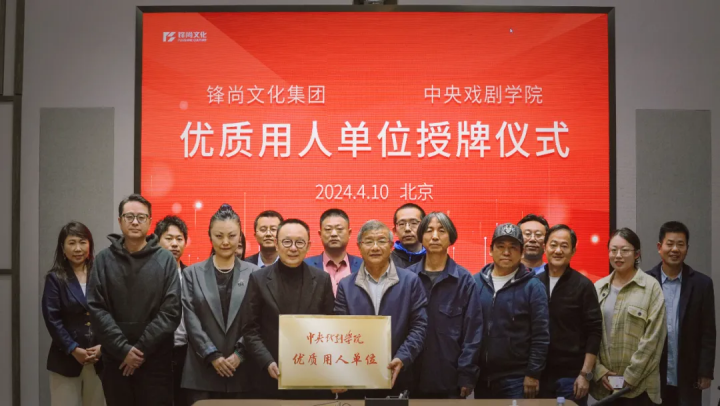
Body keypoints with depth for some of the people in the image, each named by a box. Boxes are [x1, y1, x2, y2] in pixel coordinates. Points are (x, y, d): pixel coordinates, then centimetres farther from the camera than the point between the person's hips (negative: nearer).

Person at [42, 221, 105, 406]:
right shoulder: (55, 278, 1)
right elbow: (52, 319, -5)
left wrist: (102, 346, -9)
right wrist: (73, 349, -12)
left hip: (99, 358, 2)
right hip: (66, 358, -2)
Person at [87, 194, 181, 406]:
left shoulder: (165, 259, 1)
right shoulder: (104, 259, 4)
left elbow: (171, 311, -5)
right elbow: (96, 309, -2)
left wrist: (142, 348, -11)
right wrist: (123, 349, -11)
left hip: (155, 361, -1)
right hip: (115, 360, 2)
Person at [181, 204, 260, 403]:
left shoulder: (254, 273, 6)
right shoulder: (192, 273, 8)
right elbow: (191, 319, 1)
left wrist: (240, 353, -8)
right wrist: (212, 355, -8)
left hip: (242, 370, 0)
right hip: (203, 371, 0)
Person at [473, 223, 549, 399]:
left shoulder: (532, 286, -4)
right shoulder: (475, 282, 5)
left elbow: (541, 336, -5)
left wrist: (533, 374, -9)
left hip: (516, 378, -3)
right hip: (481, 376, 3)